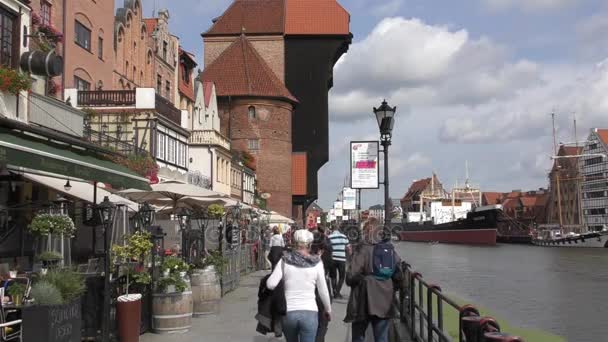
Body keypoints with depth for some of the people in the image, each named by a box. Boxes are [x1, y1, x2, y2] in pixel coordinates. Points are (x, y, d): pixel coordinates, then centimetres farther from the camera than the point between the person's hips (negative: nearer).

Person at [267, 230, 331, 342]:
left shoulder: (285, 261, -2)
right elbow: (323, 291, 2)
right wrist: (328, 310, 18)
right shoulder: (316, 263, -2)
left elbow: (271, 284, -11)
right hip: (309, 312, -2)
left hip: (288, 312, 2)